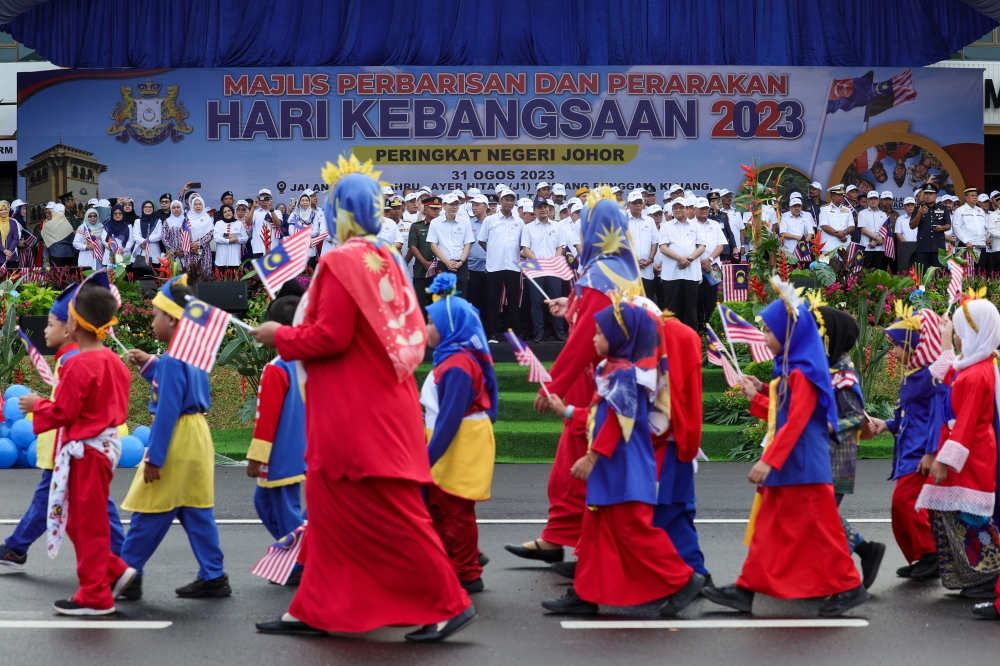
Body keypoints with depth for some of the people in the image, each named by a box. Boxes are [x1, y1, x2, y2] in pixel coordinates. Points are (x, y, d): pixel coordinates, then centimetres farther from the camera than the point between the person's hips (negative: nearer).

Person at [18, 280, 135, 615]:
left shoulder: (79, 366, -19)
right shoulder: (112, 361, 6)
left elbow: (62, 413, -18)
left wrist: (37, 405, 1)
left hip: (86, 450, -9)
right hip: (107, 443, 9)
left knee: (87, 524, 1)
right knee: (83, 521, 19)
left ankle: (95, 596, 9)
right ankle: (115, 572, 17)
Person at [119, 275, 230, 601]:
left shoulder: (172, 360, -17)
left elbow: (167, 411, -20)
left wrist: (153, 458, -19)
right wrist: (149, 365, 21)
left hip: (176, 443, -9)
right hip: (197, 438, 9)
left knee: (149, 514, 0)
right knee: (197, 512, 11)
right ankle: (213, 577, 12)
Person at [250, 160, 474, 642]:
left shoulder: (343, 261, -16)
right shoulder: (386, 260, 11)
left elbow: (330, 336, -20)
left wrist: (280, 337, -5)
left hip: (359, 413, -10)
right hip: (376, 404, 10)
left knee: (390, 513, -3)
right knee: (330, 507, 14)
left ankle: (449, 603, 2)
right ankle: (314, 609, 19)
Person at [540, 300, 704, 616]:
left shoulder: (625, 373, -15)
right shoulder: (613, 371, 15)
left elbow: (617, 422, -21)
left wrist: (592, 456, -22)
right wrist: (567, 411, 26)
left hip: (626, 471, -10)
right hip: (608, 470, 10)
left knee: (634, 531, -7)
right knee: (595, 531, 11)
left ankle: (683, 580, 1)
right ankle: (585, 593, 16)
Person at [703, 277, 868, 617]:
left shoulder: (802, 373, -17)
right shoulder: (788, 370, 13)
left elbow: (795, 423, -23)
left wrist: (768, 461, -26)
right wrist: (756, 397, 16)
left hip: (802, 467, -10)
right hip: (785, 466, 10)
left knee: (818, 528, -2)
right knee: (767, 529, 10)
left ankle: (848, 586, 8)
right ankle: (748, 588, 14)